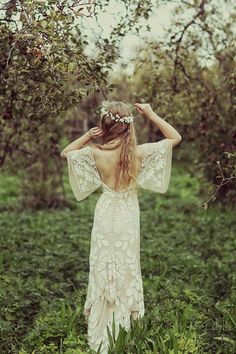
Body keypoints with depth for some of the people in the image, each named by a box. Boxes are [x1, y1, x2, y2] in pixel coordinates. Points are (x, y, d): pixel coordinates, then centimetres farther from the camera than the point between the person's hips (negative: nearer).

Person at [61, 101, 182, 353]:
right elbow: (176, 137, -4)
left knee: (103, 274, 13)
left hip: (105, 217, 1)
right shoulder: (139, 152, -15)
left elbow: (65, 153, 6)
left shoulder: (95, 153, -13)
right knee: (126, 274, 14)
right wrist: (151, 115, -5)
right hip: (128, 219, 0)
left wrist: (88, 135, -3)